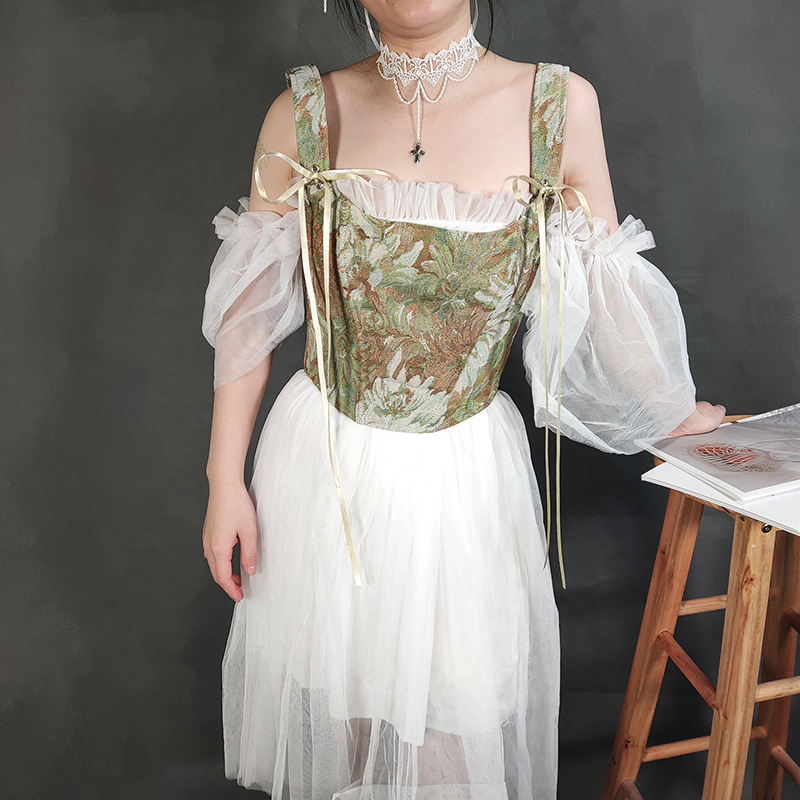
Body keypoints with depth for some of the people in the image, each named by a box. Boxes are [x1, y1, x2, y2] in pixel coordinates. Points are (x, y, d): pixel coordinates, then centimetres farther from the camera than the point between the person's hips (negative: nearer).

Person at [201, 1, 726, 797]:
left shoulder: (562, 107, -9)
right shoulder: (304, 116, -7)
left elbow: (607, 302, 2)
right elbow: (249, 313, -3)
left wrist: (677, 413, 12)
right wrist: (225, 480, -1)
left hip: (468, 473, 0)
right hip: (321, 463, 1)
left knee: (458, 714, 14)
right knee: (328, 695, 21)